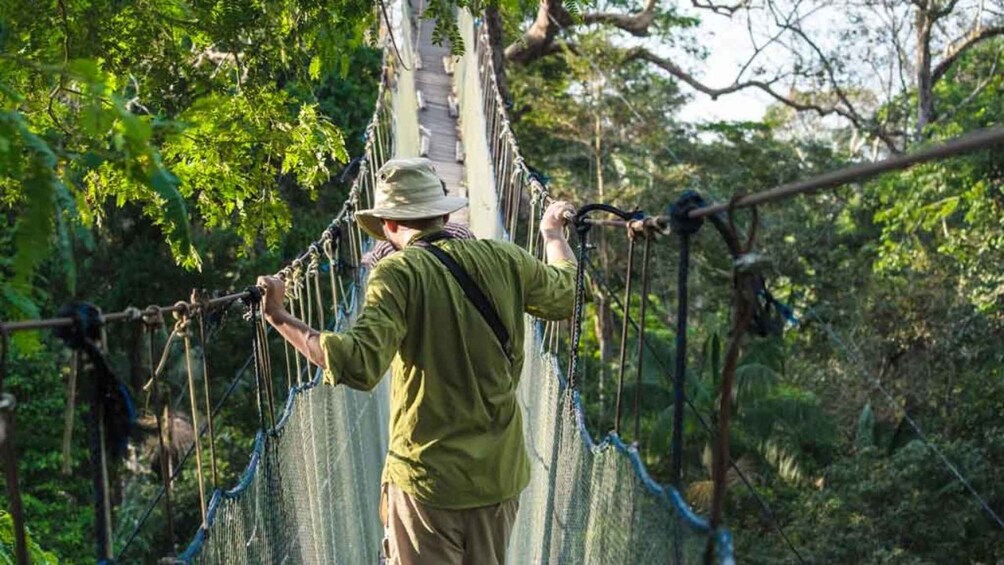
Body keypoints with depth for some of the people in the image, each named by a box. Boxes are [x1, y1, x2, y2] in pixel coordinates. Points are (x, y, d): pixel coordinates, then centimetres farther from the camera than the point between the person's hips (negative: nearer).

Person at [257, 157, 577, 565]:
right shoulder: (504, 260, 1)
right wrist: (554, 235, 38)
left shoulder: (398, 273, -15)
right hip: (500, 473, 5)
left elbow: (359, 365, -26)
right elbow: (566, 296, 20)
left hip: (429, 476, -5)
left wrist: (280, 318, -18)